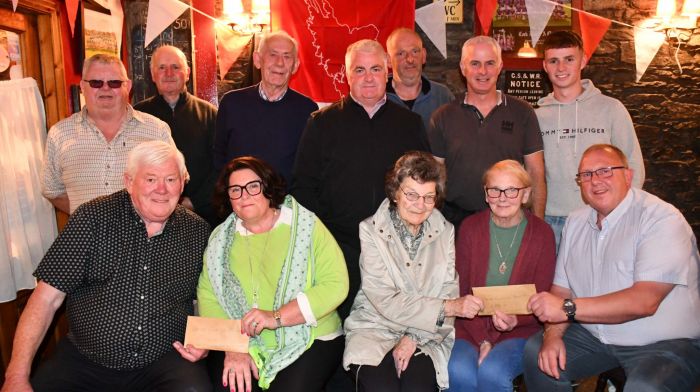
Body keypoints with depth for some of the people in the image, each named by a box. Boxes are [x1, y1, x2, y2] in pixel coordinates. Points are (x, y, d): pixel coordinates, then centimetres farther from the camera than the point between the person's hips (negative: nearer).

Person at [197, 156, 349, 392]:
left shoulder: (306, 226, -1)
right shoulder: (221, 240, 10)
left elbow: (336, 284, -11)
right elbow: (208, 297, 1)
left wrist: (276, 317, -18)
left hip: (312, 339, -1)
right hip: (244, 343, 2)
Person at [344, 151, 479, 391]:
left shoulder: (445, 232, 5)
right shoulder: (371, 231, -6)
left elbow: (449, 293, -1)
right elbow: (386, 301, -13)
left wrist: (414, 338, -14)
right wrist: (447, 308, -14)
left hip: (426, 336, 2)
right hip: (374, 329, -2)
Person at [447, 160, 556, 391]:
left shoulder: (542, 233, 0)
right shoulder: (470, 228, 3)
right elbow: (461, 291, 1)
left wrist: (516, 319, -19)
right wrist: (482, 340, -11)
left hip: (520, 330, -1)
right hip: (472, 327, 1)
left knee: (492, 372, -28)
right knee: (459, 371, -27)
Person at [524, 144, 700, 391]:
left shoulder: (662, 219, -17)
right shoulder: (575, 222, 7)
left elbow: (645, 301, -26)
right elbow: (562, 288, 5)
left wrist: (568, 308, -27)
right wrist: (553, 333, -13)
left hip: (666, 343, -6)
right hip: (594, 336, 6)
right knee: (537, 351, -9)